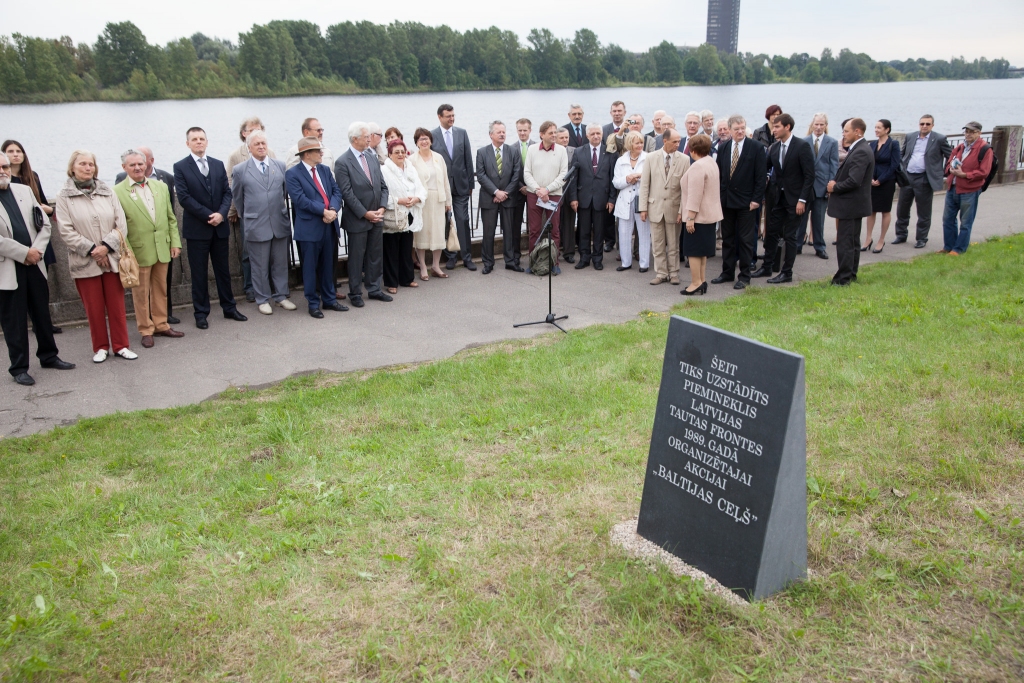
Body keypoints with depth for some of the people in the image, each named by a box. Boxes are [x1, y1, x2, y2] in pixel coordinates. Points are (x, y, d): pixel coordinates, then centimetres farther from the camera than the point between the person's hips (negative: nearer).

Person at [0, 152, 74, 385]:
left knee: (42, 314, 14)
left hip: (34, 264, 5)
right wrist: (24, 253, -15)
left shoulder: (25, 190, 9)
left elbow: (44, 224, 8)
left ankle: (48, 356, 29)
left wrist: (37, 250, -7)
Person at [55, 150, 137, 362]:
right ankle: (101, 347, 18)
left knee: (117, 305, 6)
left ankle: (121, 345, 16)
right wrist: (92, 250, -12)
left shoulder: (106, 192, 5)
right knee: (94, 308, 6)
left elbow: (121, 224, 0)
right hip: (85, 262, -2)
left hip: (111, 258, 2)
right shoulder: (64, 196, -2)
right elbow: (66, 231, -7)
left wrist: (106, 246, -12)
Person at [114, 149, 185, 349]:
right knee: (141, 293, 7)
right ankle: (146, 330, 17)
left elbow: (171, 218, 10)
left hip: (162, 249, 4)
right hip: (139, 251, -4)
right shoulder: (117, 192, -7)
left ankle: (161, 325, 26)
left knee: (161, 290, 14)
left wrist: (175, 242, 4)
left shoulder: (161, 187, 8)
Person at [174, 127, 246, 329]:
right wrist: (208, 216, -15)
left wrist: (221, 213, -12)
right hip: (196, 228, -3)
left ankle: (229, 308, 22)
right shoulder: (180, 167, -3)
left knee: (223, 270, 12)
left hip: (220, 226, 4)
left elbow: (227, 192, 5)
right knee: (199, 273, 4)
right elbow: (184, 197, -11)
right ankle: (201, 313, 12)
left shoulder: (218, 165, 9)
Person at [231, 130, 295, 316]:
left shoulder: (280, 166, 6)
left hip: (280, 223, 3)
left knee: (280, 263, 10)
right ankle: (262, 299, 16)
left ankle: (280, 296, 23)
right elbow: (237, 197, 9)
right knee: (260, 265, 5)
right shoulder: (240, 170, -1)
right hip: (256, 226, -3)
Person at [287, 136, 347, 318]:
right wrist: (324, 211, -20)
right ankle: (313, 304, 15)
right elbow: (300, 199, -17)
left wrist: (333, 210, -15)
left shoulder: (325, 170, 12)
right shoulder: (293, 174, -8)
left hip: (329, 225, 6)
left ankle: (329, 299, 26)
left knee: (328, 265, 15)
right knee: (310, 267, 5)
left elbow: (336, 191, 4)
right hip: (309, 227, -6)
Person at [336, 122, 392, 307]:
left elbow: (383, 186, 10)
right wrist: (365, 213, -16)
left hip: (377, 218, 6)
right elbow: (347, 193, -15)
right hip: (357, 220, -6)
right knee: (356, 258, 5)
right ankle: (355, 294, 16)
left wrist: (382, 208, -5)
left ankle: (374, 289, 25)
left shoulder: (372, 160, 9)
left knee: (376, 256, 13)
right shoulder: (342, 163, -11)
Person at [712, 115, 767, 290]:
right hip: (726, 200, 4)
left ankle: (745, 276, 9)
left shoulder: (756, 148, -5)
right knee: (727, 238, 11)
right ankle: (727, 272, 21)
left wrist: (756, 199, -13)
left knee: (746, 239, 2)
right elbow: (719, 174, 10)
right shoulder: (723, 148, 7)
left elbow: (761, 176, -7)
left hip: (747, 201, -4)